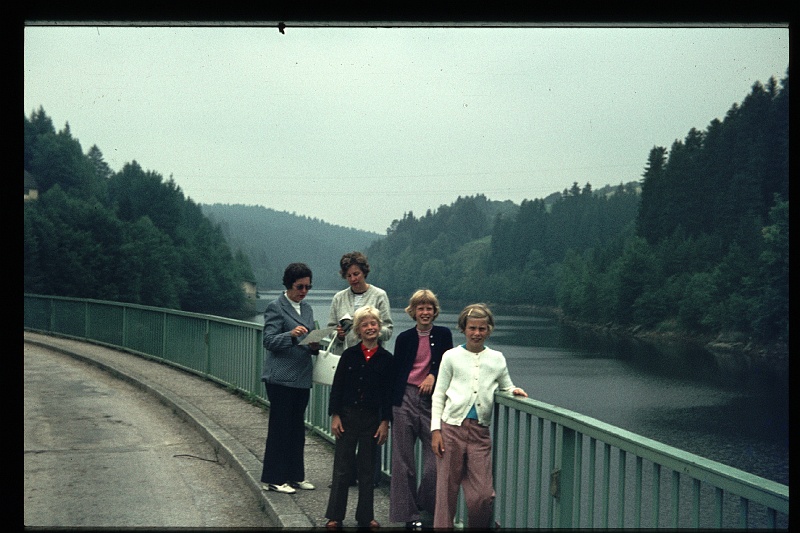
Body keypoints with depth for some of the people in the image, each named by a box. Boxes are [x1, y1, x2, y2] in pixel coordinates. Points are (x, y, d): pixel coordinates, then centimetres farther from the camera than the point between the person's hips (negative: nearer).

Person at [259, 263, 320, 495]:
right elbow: (269, 341, -13)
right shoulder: (276, 308, -6)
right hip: (281, 378, -7)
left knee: (297, 428, 11)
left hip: (302, 377, 7)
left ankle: (295, 475, 20)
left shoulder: (307, 309, 16)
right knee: (280, 427, -3)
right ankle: (273, 478, 5)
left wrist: (314, 346, -1)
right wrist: (291, 335, -29)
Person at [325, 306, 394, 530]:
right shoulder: (349, 355, -1)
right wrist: (335, 415, -4)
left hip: (372, 419, 0)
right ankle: (335, 516, 11)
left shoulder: (386, 358, -1)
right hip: (348, 416, 0)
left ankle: (366, 517, 19)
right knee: (342, 469, 3)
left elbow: (388, 393, 0)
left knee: (367, 469, 10)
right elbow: (337, 386, 1)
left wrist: (385, 421, -2)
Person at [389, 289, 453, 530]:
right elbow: (396, 372, 8)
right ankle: (409, 514, 10)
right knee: (403, 460, 1)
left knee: (436, 459, -5)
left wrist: (433, 375, -13)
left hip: (432, 400, 0)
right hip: (406, 400, 0)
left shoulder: (443, 335, 8)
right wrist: (392, 404, 3)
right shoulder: (405, 338, 7)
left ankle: (425, 506, 18)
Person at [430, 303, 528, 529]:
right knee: (446, 491, 2)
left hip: (480, 432, 1)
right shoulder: (452, 356, 6)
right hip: (452, 428, -1)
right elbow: (438, 395, 7)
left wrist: (515, 391, -2)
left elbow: (506, 387, 22)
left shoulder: (497, 359, 11)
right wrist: (436, 429, -2)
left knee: (483, 496, -4)